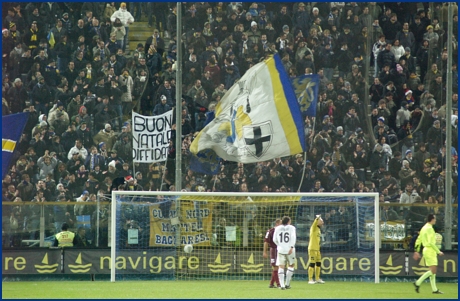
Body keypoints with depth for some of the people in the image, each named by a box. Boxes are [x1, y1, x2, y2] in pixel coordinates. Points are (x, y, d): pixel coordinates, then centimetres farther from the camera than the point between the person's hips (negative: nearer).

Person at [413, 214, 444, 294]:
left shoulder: (424, 228, 15)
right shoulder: (429, 228, -14)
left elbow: (418, 240, 18)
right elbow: (431, 242, -21)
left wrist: (417, 251, 21)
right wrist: (438, 251, -16)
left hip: (426, 249, 10)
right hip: (430, 250, -10)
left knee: (433, 271, 9)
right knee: (433, 270, -11)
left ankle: (434, 289, 8)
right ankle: (418, 283, -13)